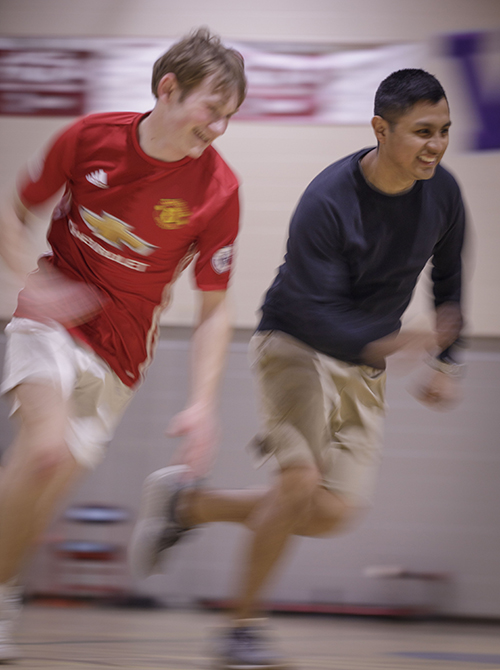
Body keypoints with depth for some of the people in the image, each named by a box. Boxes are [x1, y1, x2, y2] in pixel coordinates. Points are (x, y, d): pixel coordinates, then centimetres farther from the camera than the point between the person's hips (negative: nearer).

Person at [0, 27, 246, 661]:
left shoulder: (218, 190, -12)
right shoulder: (91, 136, -12)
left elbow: (213, 308, -4)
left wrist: (203, 403, -14)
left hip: (119, 353, 1)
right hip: (54, 318, -1)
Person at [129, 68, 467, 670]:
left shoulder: (442, 193, -7)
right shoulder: (327, 202, -25)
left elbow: (448, 280, 12)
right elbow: (314, 311, -27)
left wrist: (446, 362, 5)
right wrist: (394, 342, -39)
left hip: (364, 362, 6)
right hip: (296, 343, -6)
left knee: (336, 512, -3)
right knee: (302, 481, -24)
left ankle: (188, 502, 18)